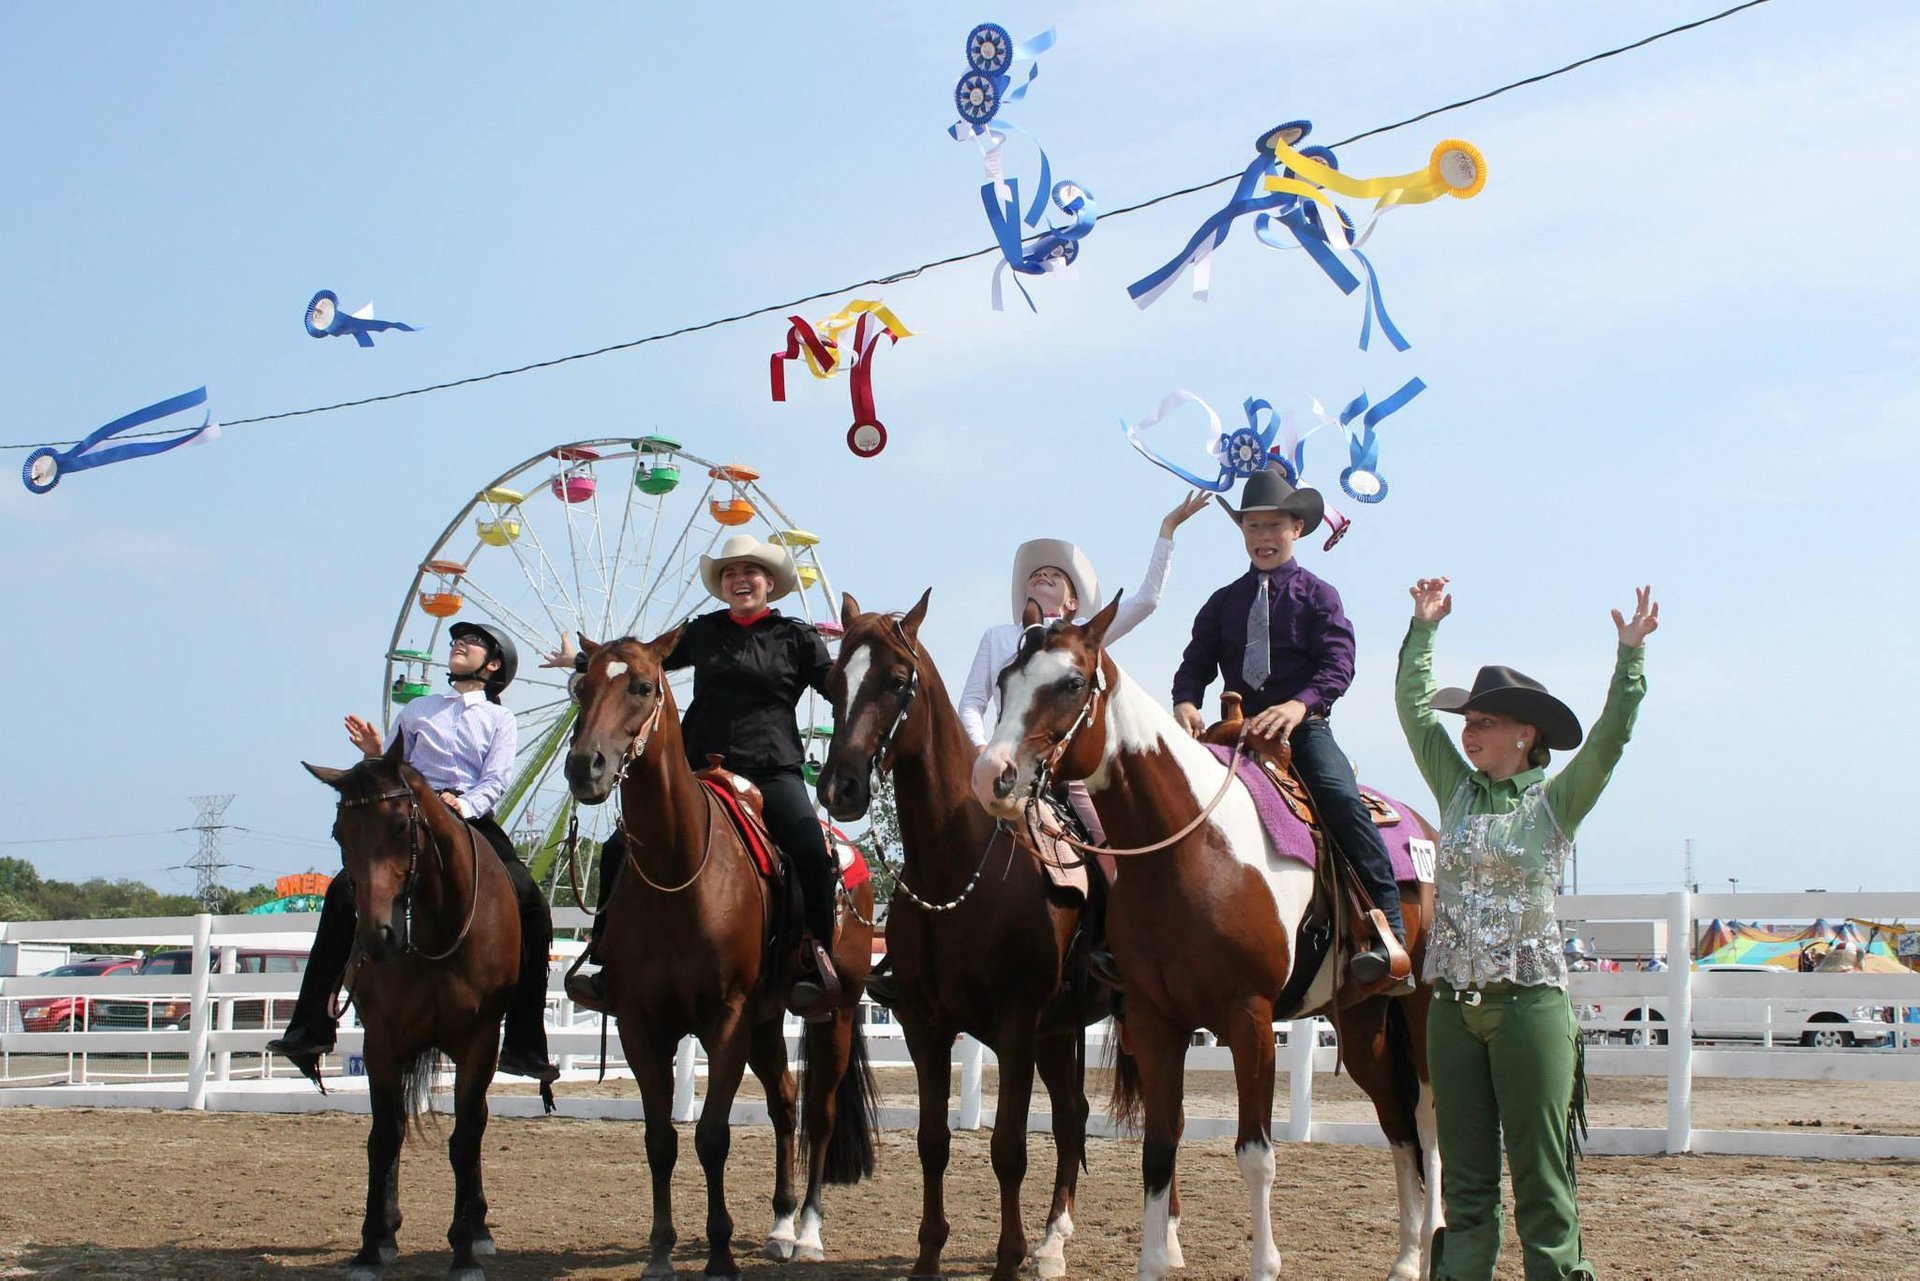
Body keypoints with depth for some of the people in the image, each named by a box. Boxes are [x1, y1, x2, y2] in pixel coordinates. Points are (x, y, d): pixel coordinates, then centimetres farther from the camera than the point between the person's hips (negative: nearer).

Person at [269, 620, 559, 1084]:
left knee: (534, 912, -20)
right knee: (344, 893, -22)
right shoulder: (418, 710, 21)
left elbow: (496, 780, 0)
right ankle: (311, 1029, -20)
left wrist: (464, 806, -20)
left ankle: (524, 1046, -14)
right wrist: (374, 754, -4)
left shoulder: (499, 720, 15)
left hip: (474, 820, -1)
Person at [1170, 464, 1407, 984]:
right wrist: (1186, 703, -16)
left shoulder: (1316, 595, 4)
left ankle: (1388, 932, -31)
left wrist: (1299, 706, -28)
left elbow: (1338, 664, -9)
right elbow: (1196, 663, 8)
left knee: (1341, 797, -28)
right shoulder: (1223, 603, 15)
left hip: (1304, 725, -4)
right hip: (1238, 728, 4)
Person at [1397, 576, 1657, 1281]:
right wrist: (1424, 627, 12)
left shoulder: (1556, 801, 0)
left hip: (1529, 1003, -4)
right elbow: (1414, 707, 12)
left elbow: (1610, 737, -12)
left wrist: (1630, 654, -19)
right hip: (1453, 1006, 4)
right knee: (1465, 1178, 9)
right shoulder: (1458, 791, 11)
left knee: (1541, 1177, -2)